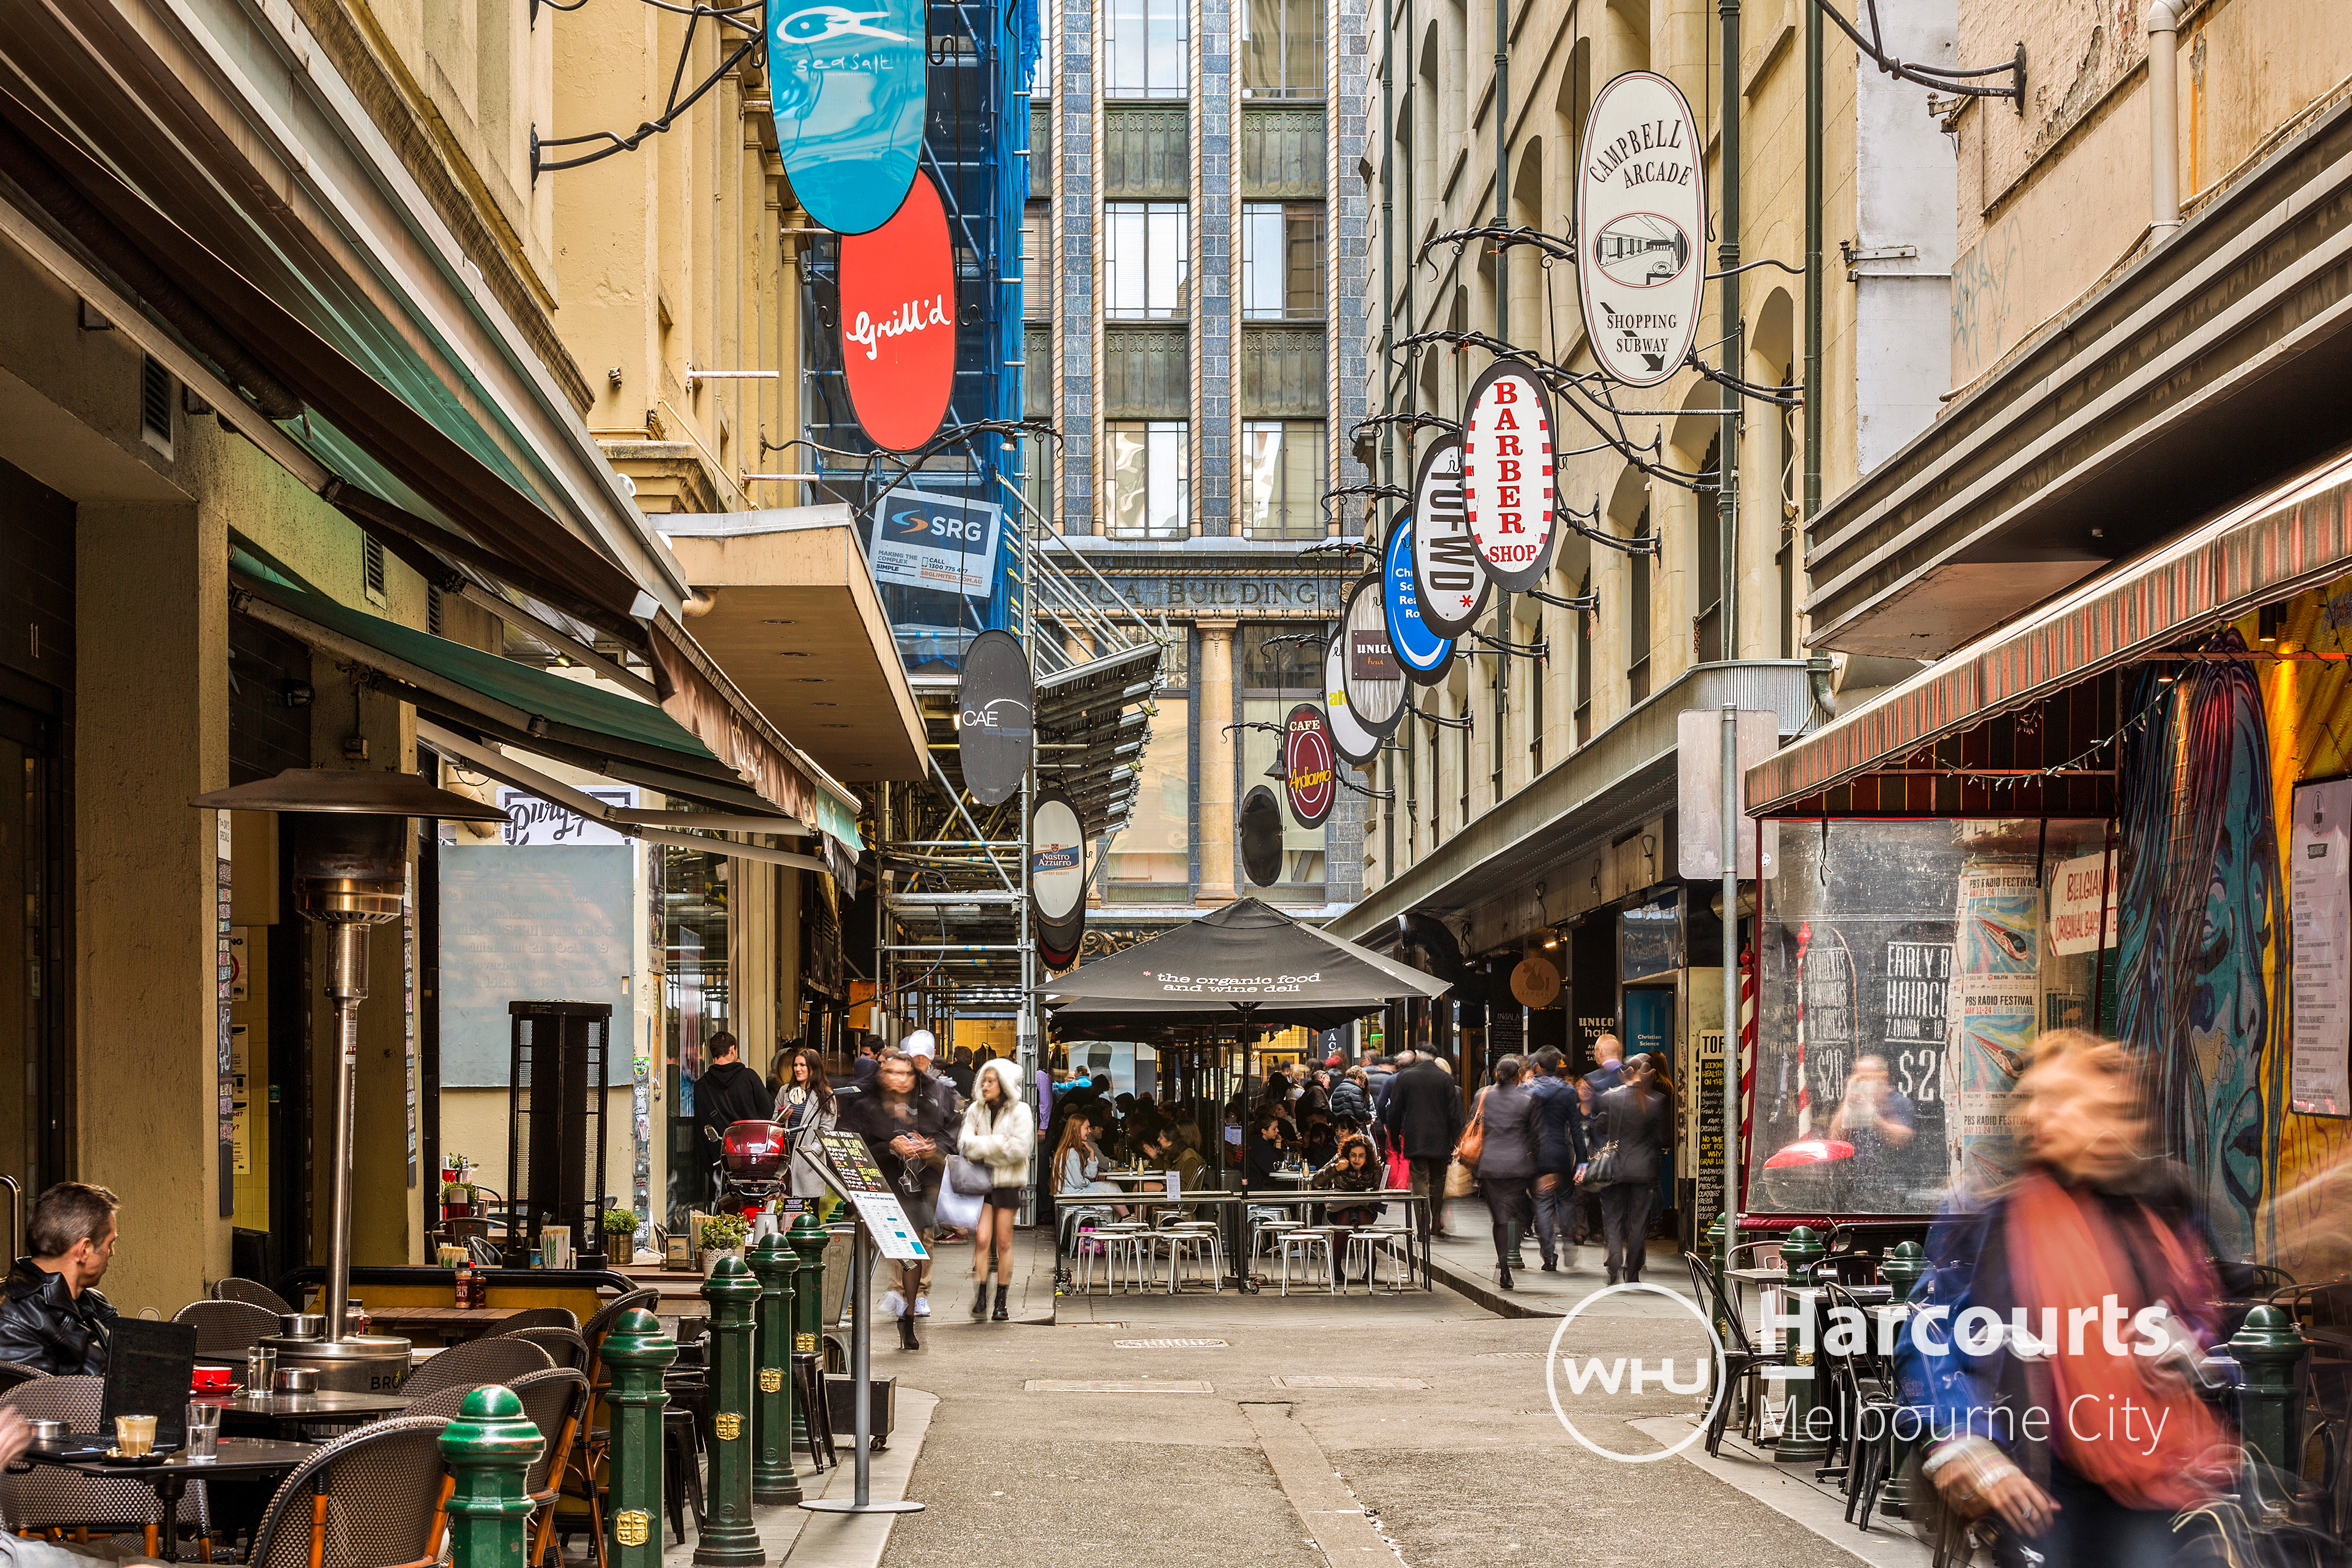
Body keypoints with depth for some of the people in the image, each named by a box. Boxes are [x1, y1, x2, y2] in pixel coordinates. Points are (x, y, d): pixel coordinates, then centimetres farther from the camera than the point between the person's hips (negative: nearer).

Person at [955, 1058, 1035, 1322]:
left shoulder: (1020, 1112, -4)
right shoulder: (976, 1110, 7)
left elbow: (1020, 1149, -14)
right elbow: (966, 1144, -3)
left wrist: (983, 1147, -12)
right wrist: (1000, 1143, -16)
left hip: (1007, 1181, -2)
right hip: (981, 1179, 2)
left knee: (1003, 1242, 2)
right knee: (982, 1239, -8)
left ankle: (1001, 1302, 9)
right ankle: (980, 1298, -5)